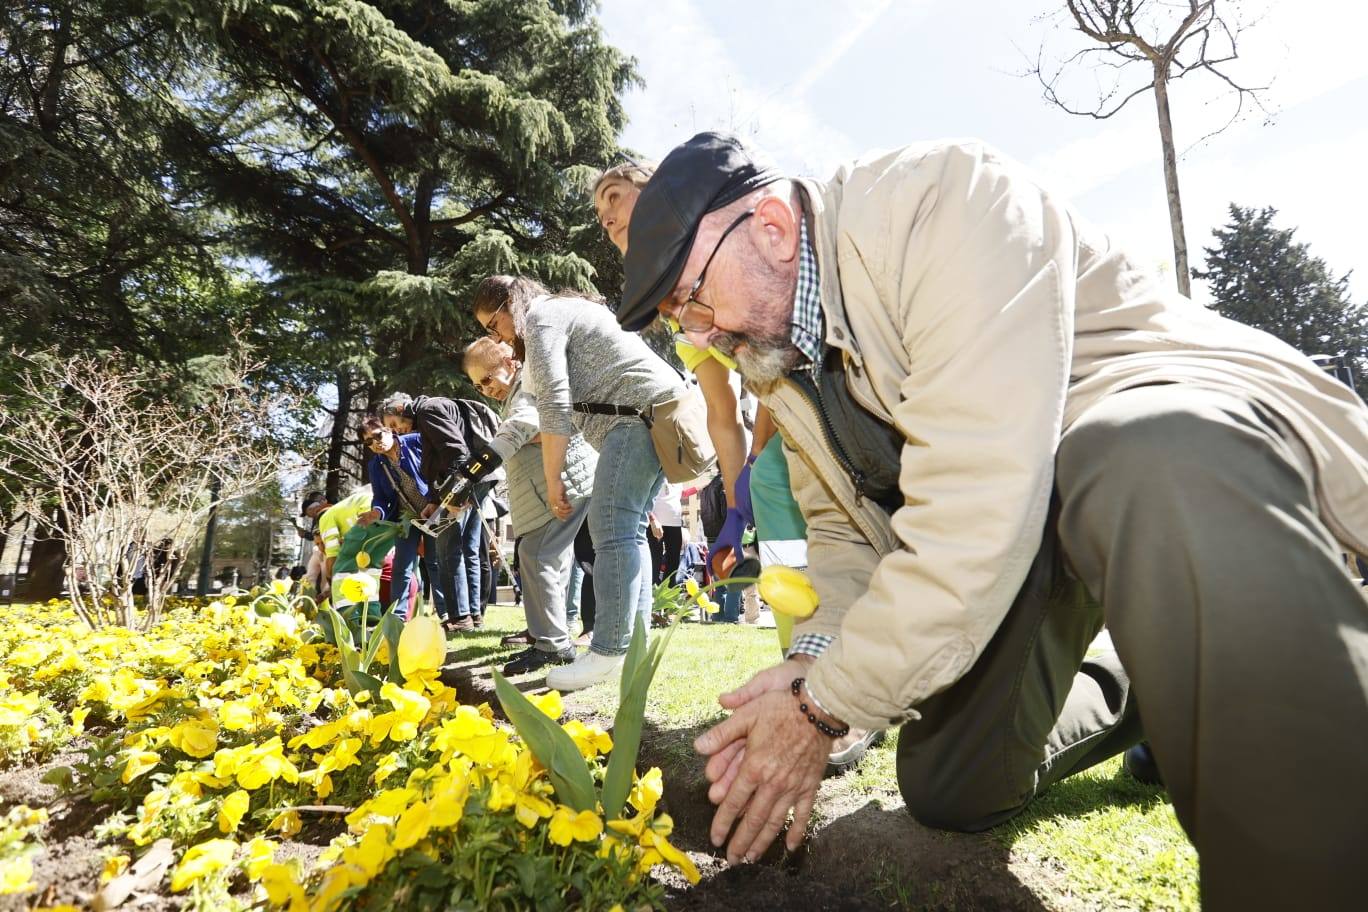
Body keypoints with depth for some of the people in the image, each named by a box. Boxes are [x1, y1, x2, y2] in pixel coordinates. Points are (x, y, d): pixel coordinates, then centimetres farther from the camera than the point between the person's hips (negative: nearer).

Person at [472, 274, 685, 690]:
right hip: (665, 410, 11)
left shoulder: (542, 317, -1)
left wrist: (552, 479, -10)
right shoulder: (567, 310, 29)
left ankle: (608, 654, -12)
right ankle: (634, 644, 12)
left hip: (639, 411, -11)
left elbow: (554, 402, -12)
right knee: (629, 530, 8)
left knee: (612, 529, -13)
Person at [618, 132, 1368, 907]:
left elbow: (976, 503, -34)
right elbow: (841, 523, 6)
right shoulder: (776, 356, 1)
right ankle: (1126, 697, 34)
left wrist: (825, 706, -26)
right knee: (949, 789, 9)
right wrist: (816, 658, -12)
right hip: (1009, 535, 7)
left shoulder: (940, 199, -24)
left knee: (1152, 465, -42)